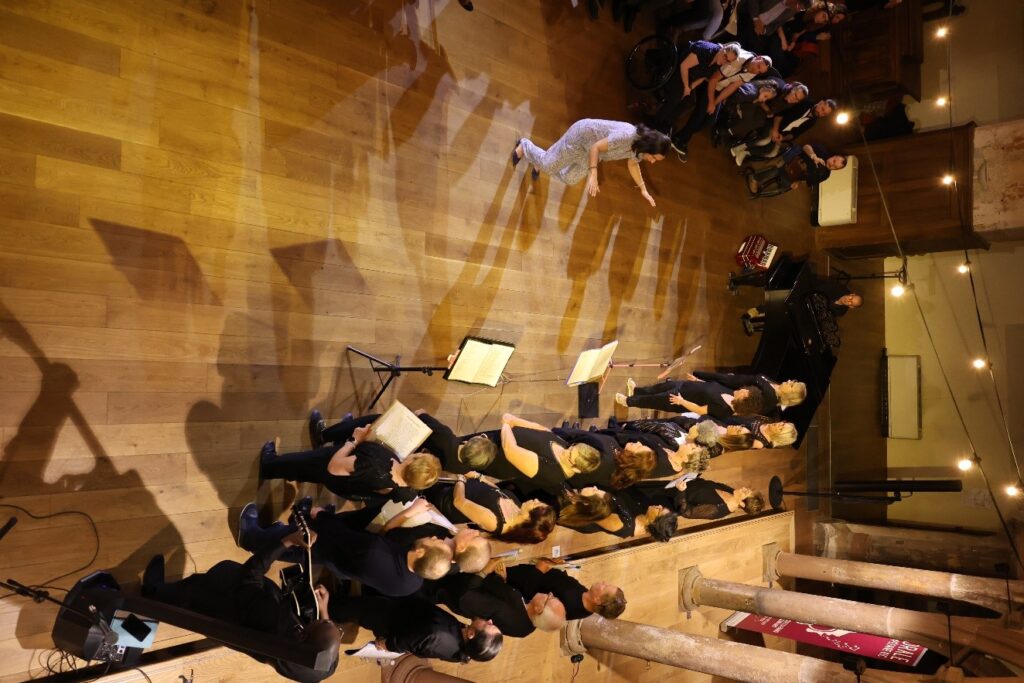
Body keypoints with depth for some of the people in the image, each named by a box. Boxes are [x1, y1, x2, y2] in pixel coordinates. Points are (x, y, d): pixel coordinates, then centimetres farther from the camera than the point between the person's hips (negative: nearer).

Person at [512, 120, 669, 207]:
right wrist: (593, 175, -41)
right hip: (582, 134, -7)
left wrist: (643, 190, 8)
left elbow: (633, 164, 7)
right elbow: (596, 147, -32)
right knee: (547, 164, 5)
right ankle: (524, 146, 35)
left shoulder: (642, 144, -14)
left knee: (569, 179, 18)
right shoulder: (625, 137, -40)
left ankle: (539, 162, 44)